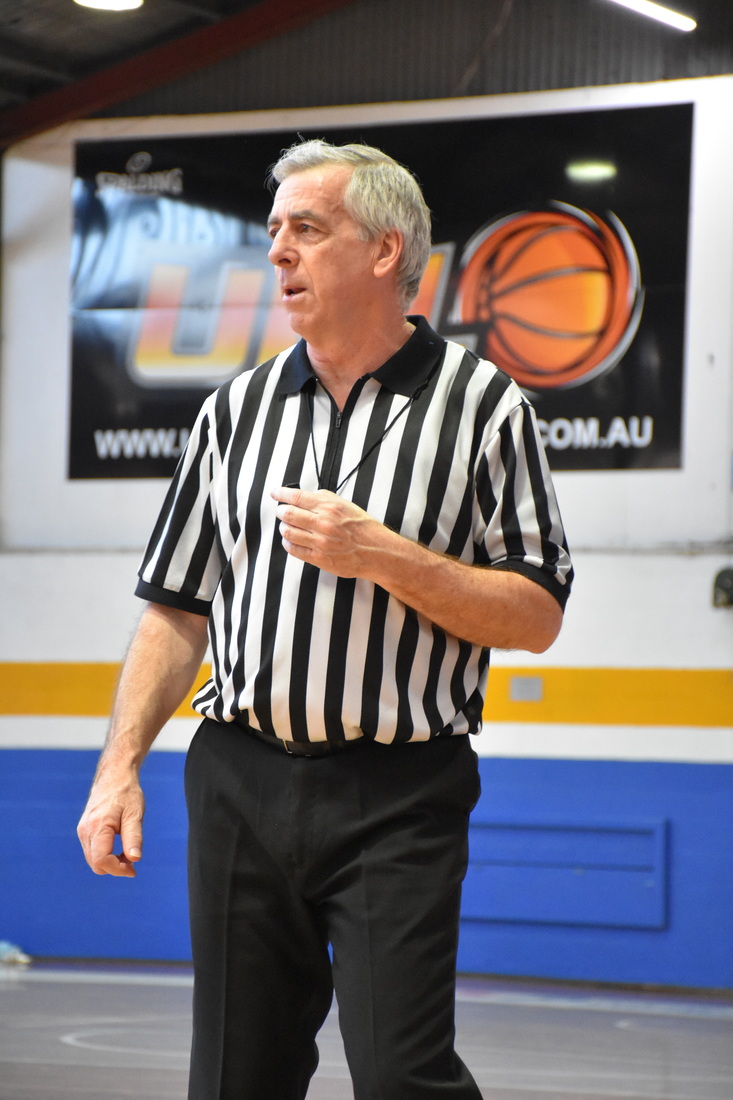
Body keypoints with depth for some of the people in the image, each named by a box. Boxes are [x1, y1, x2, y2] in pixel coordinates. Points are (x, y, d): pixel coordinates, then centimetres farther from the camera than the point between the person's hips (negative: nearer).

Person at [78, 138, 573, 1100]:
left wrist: (381, 556, -14)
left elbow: (536, 616, -3)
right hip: (240, 783, 4)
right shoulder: (239, 408, 12)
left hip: (398, 797, -4)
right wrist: (120, 766, 3)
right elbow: (177, 610, 13)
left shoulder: (482, 405, 0)